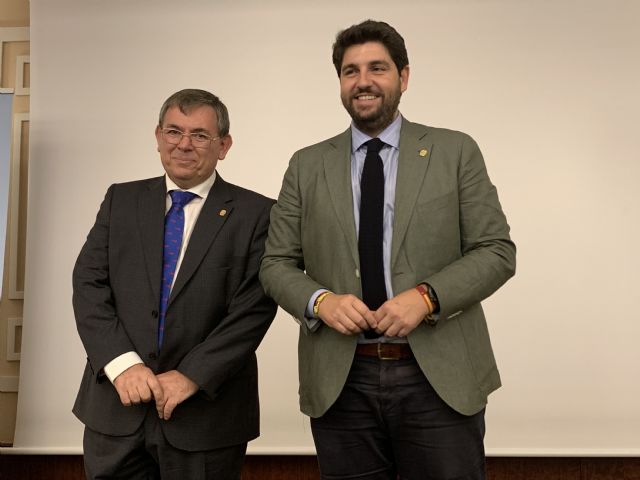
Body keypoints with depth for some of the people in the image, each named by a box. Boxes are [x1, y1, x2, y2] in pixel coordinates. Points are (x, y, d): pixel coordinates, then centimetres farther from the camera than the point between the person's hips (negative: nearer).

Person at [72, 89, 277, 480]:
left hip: (206, 412, -2)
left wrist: (191, 376, -15)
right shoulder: (121, 200, 7)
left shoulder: (256, 214, -4)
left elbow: (254, 309, -10)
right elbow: (89, 285, 0)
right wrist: (122, 362, -13)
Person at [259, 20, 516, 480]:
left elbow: (497, 251, 0)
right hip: (339, 382, 2)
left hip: (439, 377, -1)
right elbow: (276, 264, 8)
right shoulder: (307, 166, 8)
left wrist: (427, 296, -16)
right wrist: (320, 300, -13)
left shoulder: (456, 152, 3)